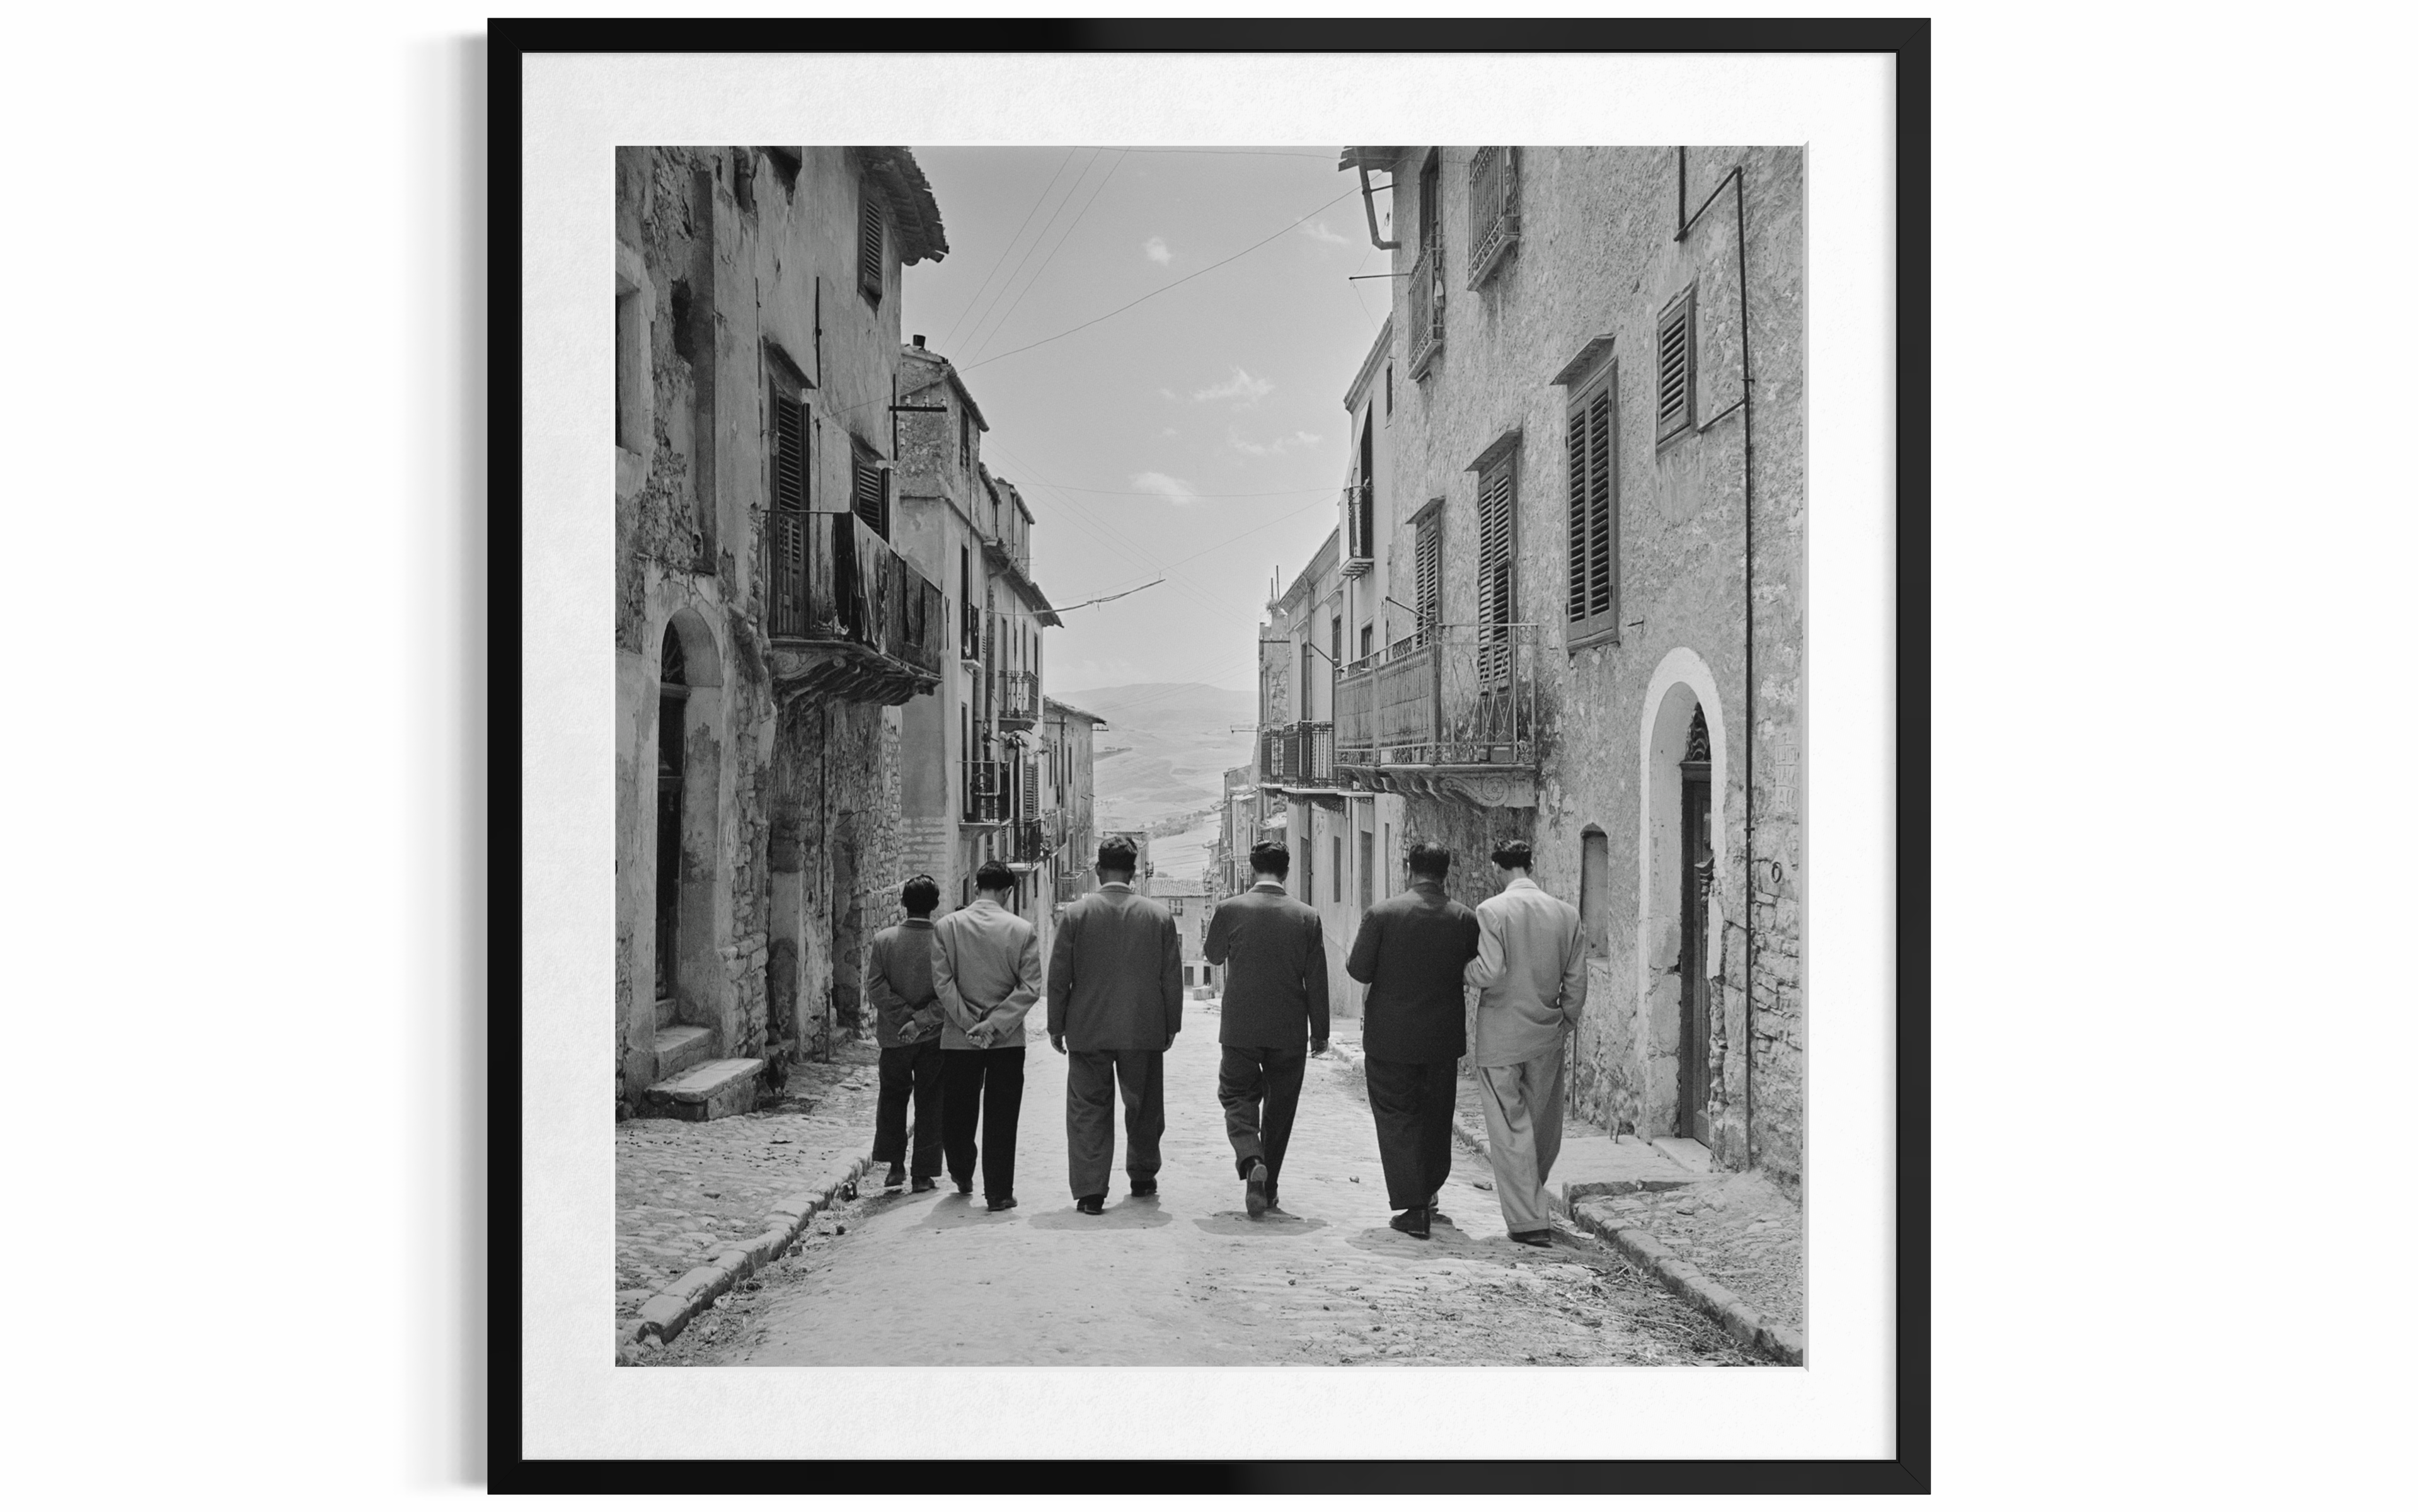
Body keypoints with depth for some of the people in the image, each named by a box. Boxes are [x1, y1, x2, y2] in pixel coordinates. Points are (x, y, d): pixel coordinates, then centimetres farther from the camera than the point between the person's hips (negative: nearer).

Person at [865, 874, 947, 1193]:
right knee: (929, 1104, 8)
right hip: (934, 1036, -1)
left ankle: (895, 1166, 17)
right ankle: (924, 1175, 10)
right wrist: (921, 1021, -14)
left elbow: (875, 987, -10)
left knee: (893, 1098, 19)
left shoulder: (883, 940, -5)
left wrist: (905, 1016, -9)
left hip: (894, 1035, 1)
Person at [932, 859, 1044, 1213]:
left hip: (958, 1038, 1)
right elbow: (1031, 988, -9)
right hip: (1008, 1039, -1)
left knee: (957, 1114, 17)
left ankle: (962, 1177, 35)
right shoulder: (1023, 931, -4)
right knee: (1001, 1119, 6)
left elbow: (942, 983, -7)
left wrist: (970, 1023, -7)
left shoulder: (945, 927, -2)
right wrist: (994, 1024, -10)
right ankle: (998, 1193, 7)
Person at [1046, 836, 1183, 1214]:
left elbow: (1059, 976, -2)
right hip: (1145, 1030, 1)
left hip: (1088, 1030, -1)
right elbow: (1172, 978, 2)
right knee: (1143, 1108, 16)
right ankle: (1143, 1178, 29)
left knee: (1088, 1110, 4)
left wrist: (1056, 1026, 6)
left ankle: (1091, 1191, 0)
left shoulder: (1076, 913, -4)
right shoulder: (1159, 914, -1)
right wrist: (1171, 1026, 10)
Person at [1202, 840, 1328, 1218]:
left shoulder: (1229, 910, -8)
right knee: (1279, 1109, 14)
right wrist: (1320, 1032, 7)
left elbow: (1213, 956, 10)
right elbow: (1317, 980, -1)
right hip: (1289, 1031, 1)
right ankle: (1268, 1187, 20)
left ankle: (1251, 1161, -16)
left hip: (1240, 1029, -1)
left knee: (1237, 1096, 10)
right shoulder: (1307, 916, -5)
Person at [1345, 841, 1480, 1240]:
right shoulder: (1464, 918, -5)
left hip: (1390, 1038, -3)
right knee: (1437, 1120, 19)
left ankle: (1413, 1209, 2)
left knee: (1397, 1120, 6)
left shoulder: (1382, 913, -12)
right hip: (1443, 1039, 3)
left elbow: (1359, 970, -11)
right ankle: (1428, 1196, 33)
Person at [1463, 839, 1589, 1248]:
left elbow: (1488, 973, -20)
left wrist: (1464, 969, 0)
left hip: (1501, 1039, -4)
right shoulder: (1566, 913, 2)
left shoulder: (1492, 910, -12)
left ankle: (1529, 1221, 3)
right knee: (1543, 1128, 17)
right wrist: (1564, 1020, 16)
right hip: (1547, 1037, 4)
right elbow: (1577, 980, 4)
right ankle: (1529, 1202, 33)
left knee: (1510, 1129, 3)